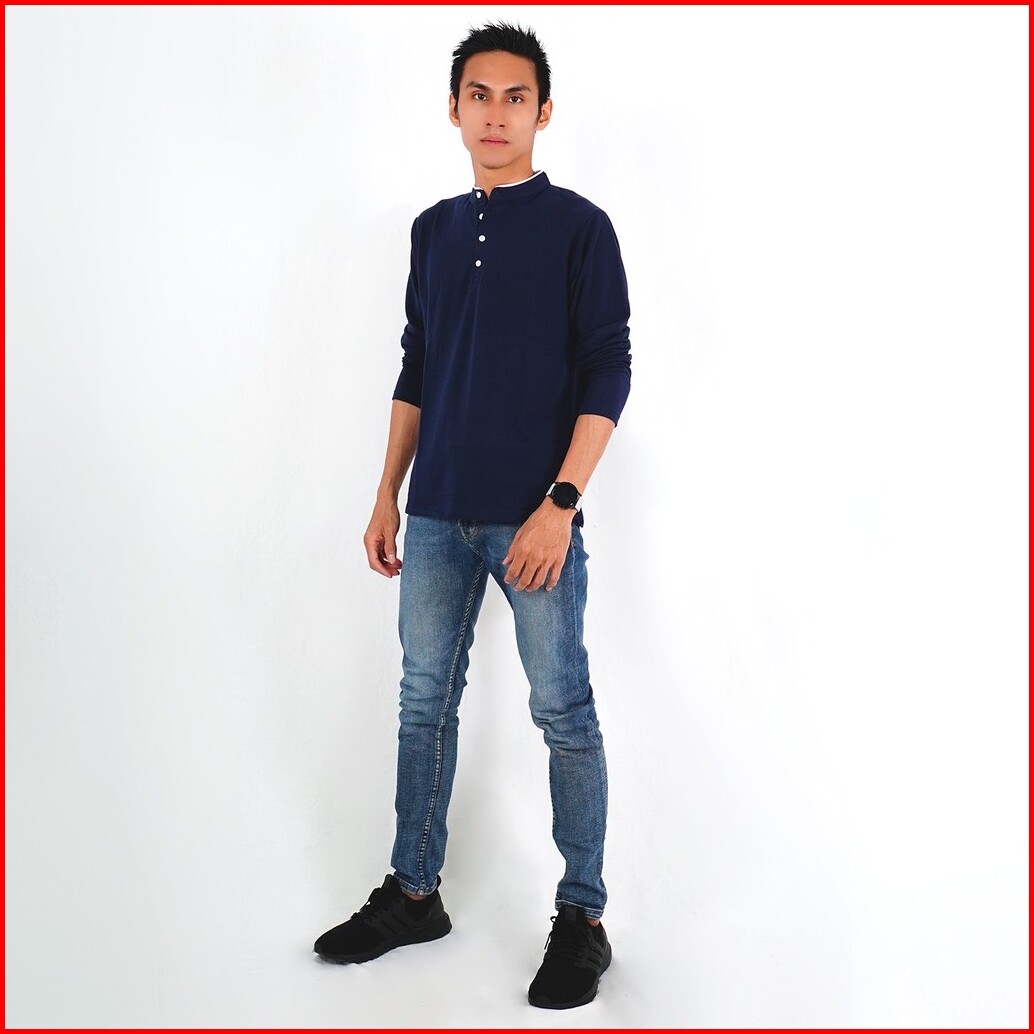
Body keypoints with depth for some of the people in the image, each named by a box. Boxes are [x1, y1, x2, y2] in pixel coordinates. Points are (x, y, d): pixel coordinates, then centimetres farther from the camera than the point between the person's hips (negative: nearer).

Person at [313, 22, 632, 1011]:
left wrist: (559, 504, -16)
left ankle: (581, 918, 15)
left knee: (562, 712, 2)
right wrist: (387, 495, 13)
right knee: (425, 701, 12)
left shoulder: (578, 226, -2)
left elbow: (607, 372, -7)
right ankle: (412, 893, 27)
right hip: (438, 515, 6)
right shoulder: (434, 229, 14)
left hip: (532, 517, -5)